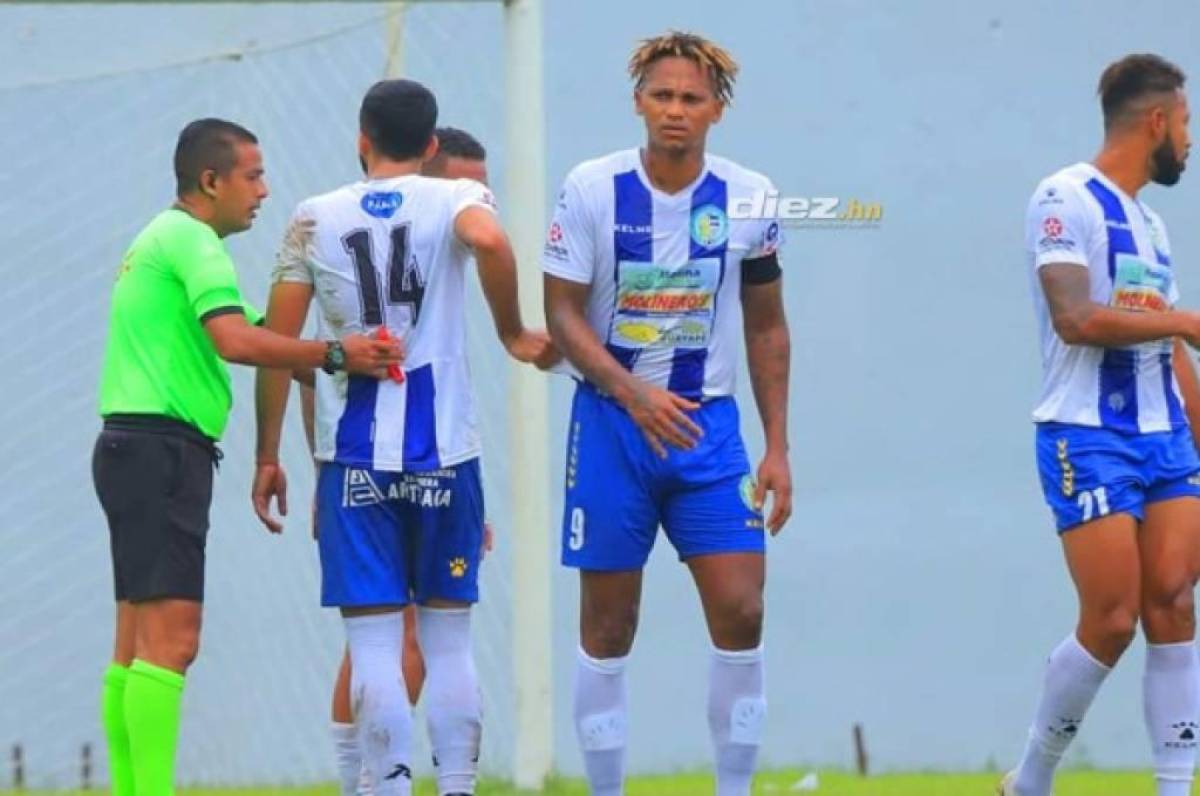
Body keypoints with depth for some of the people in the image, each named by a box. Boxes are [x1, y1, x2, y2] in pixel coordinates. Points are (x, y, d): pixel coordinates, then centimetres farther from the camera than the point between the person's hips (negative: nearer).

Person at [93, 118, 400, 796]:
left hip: (135, 449, 11)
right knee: (171, 637, -15)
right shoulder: (192, 240, -9)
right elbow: (235, 340, -24)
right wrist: (334, 354, -27)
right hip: (161, 447, -11)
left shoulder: (160, 239, 21)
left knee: (137, 642, 10)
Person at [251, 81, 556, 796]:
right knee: (449, 640, 9)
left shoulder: (316, 219, 6)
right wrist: (514, 335, -9)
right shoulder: (456, 199, 2)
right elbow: (489, 241, -23)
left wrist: (268, 456, 9)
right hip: (443, 453, 0)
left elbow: (277, 342, 4)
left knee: (374, 644, 0)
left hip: (354, 458, 0)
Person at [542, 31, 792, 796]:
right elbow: (563, 314, -7)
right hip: (611, 423, -1)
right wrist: (633, 393, -22)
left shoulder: (748, 198, -1)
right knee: (608, 628, 2)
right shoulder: (592, 189, -7)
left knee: (740, 612, -9)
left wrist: (778, 448, 4)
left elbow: (767, 328, 8)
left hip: (708, 424, 1)